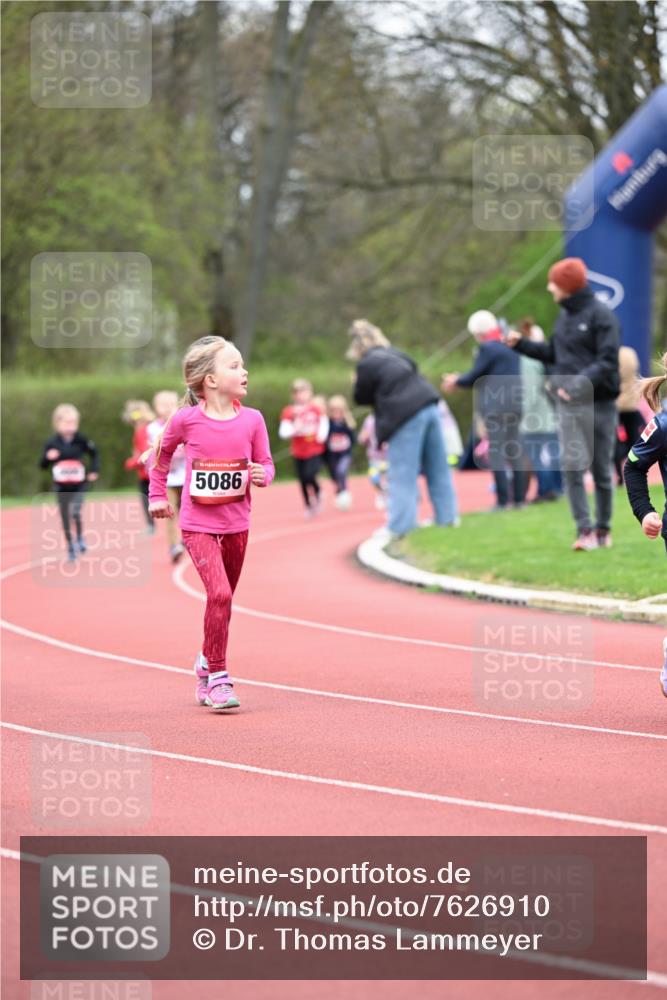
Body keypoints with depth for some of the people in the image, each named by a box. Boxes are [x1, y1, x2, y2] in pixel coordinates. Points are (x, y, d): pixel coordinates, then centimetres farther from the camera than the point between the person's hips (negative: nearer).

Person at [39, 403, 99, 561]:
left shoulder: (81, 440, -7)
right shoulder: (52, 443, -7)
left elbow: (94, 453, 10)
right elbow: (43, 465, -2)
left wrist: (94, 470, -1)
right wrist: (48, 457, -23)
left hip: (79, 486, -1)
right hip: (61, 487, 1)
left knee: (75, 512, -22)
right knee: (65, 519, 8)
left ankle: (80, 538, 4)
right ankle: (71, 548, 25)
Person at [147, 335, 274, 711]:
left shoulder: (252, 419, -5)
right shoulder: (186, 420, -11)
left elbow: (266, 464, 6)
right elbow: (162, 452, 9)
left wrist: (262, 475, -17)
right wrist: (158, 494, 13)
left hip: (237, 523, 4)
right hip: (198, 524, -4)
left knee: (223, 598, 15)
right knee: (220, 594, -18)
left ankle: (207, 664, 38)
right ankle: (218, 677, -8)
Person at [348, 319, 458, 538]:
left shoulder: (367, 364, -6)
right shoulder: (394, 354, 15)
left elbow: (362, 398, 2)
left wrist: (358, 383, 21)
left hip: (406, 416, -7)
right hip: (428, 406, 7)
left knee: (402, 475, -2)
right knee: (437, 467, 13)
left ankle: (400, 526, -2)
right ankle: (447, 515, 18)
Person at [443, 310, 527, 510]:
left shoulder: (487, 348, -12)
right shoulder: (511, 346, 13)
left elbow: (475, 376, -11)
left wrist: (456, 382, 8)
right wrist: (460, 381, 18)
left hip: (494, 405, -8)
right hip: (515, 403, 8)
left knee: (496, 453, -4)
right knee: (515, 452, 11)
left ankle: (502, 500, -7)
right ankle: (519, 498, 11)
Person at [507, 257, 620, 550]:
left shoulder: (600, 315, -10)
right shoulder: (565, 315, 12)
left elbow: (608, 360, -17)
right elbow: (553, 354, 22)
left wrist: (582, 383, -29)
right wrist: (522, 344, 11)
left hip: (597, 402, -6)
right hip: (567, 404, 6)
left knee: (601, 468, 5)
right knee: (571, 466, -7)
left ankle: (603, 528, 18)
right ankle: (584, 529, -6)